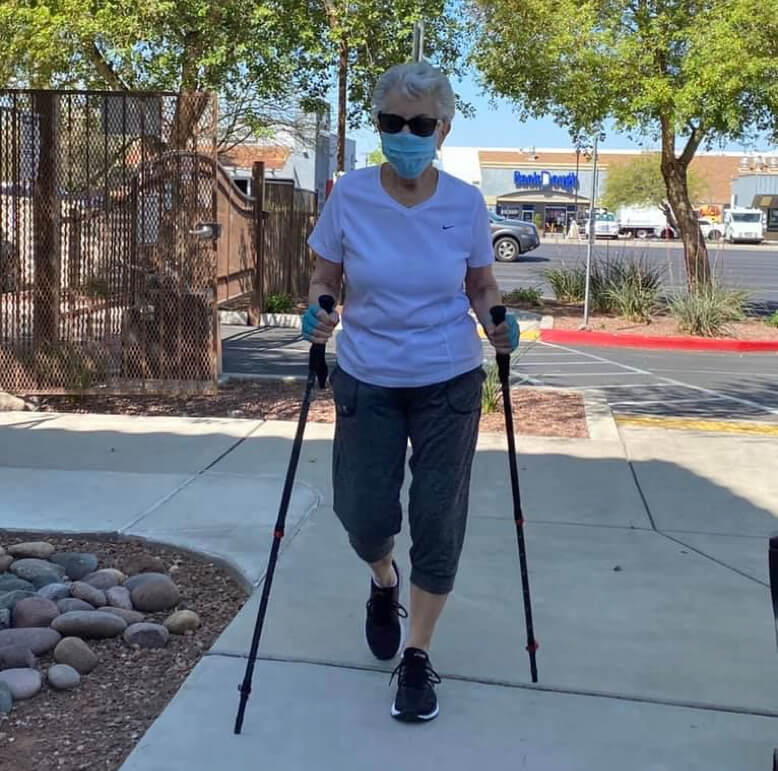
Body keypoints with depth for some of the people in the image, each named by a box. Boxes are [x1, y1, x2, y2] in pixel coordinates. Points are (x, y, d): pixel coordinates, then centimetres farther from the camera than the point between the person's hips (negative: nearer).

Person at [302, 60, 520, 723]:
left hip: (449, 383, 0)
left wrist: (497, 322, -16)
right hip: (368, 381, 0)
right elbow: (325, 278, 1)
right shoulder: (349, 196, -10)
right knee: (365, 517, 4)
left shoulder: (466, 203, -8)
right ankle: (384, 584, 42)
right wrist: (318, 313, -21)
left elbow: (481, 284, 5)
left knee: (438, 521, 2)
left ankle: (418, 657, 21)